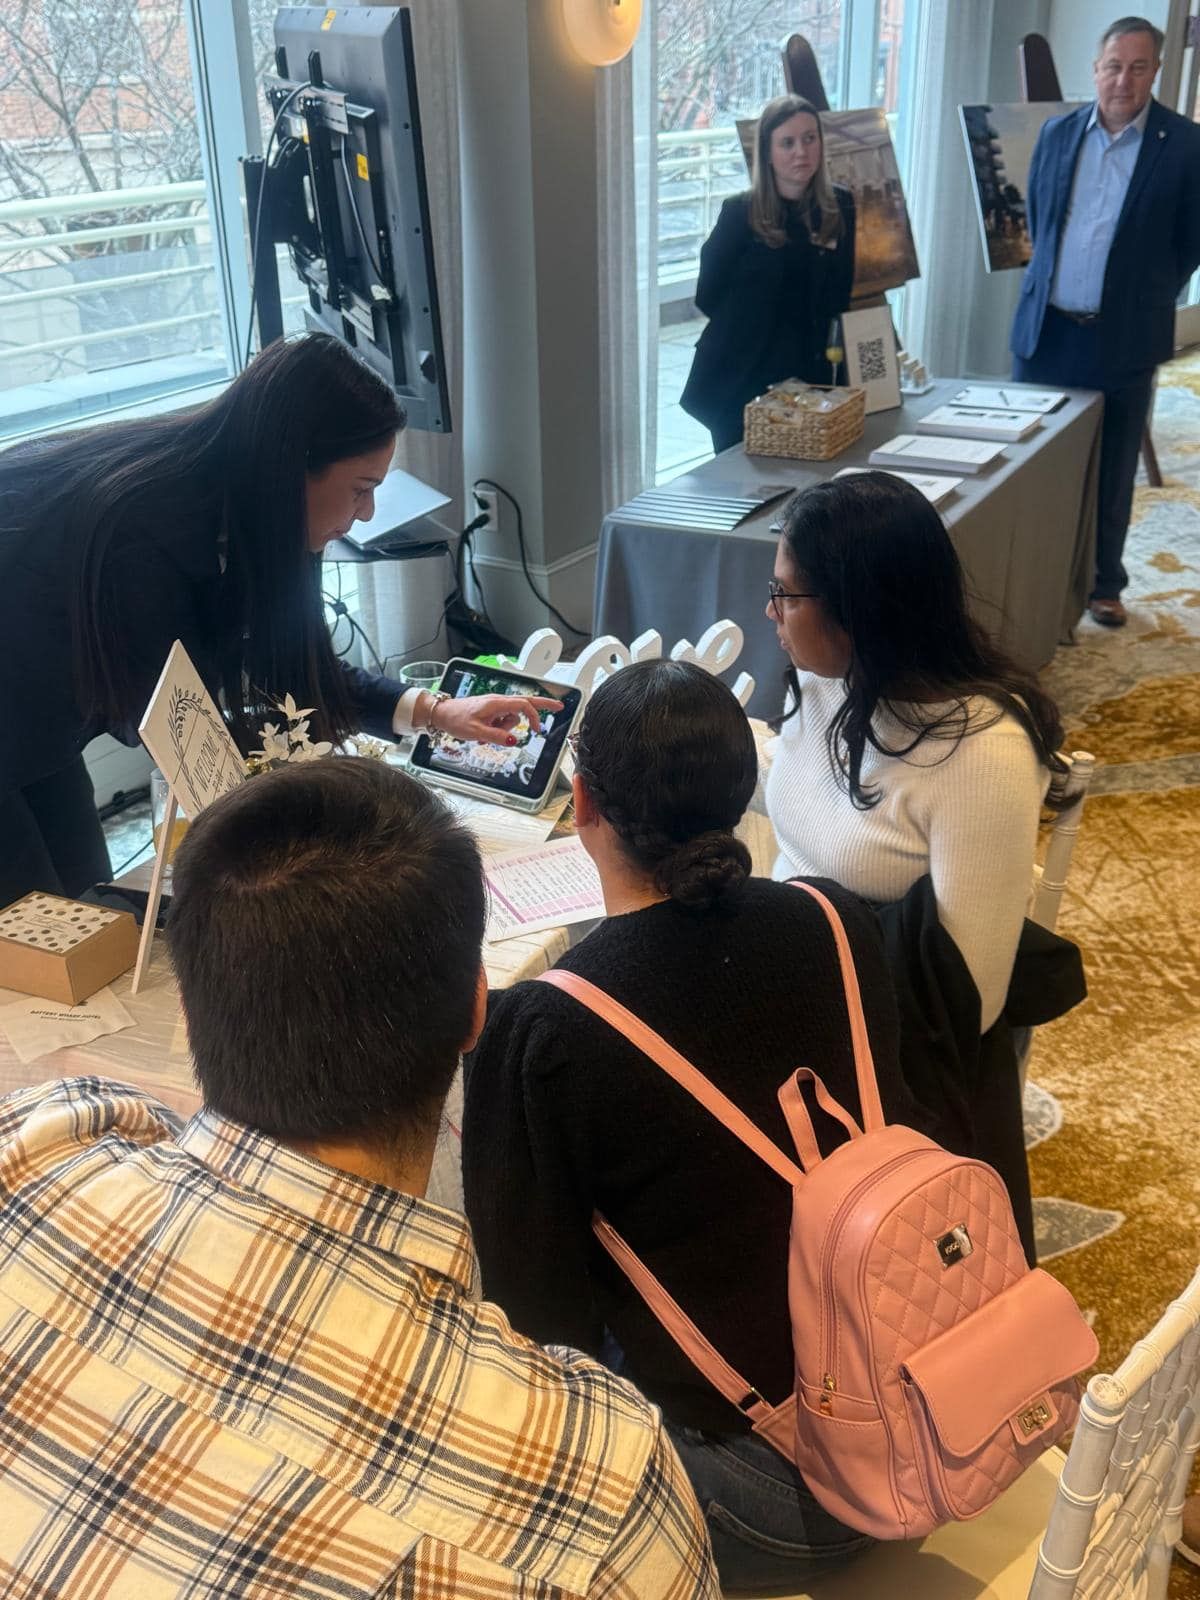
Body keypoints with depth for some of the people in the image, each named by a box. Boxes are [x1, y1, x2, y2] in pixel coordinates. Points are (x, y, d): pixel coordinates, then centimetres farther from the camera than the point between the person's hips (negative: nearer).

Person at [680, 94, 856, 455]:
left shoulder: (840, 208, 2)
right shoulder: (740, 213, -7)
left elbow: (840, 298, 7)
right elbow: (708, 297, -4)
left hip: (809, 375, 3)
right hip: (739, 380, -3)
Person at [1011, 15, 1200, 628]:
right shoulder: (1056, 132, 5)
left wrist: (1146, 300, 2)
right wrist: (1049, 284, 13)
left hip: (1123, 338, -3)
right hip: (1046, 327, 3)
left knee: (1110, 473, 7)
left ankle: (1103, 583, 21)